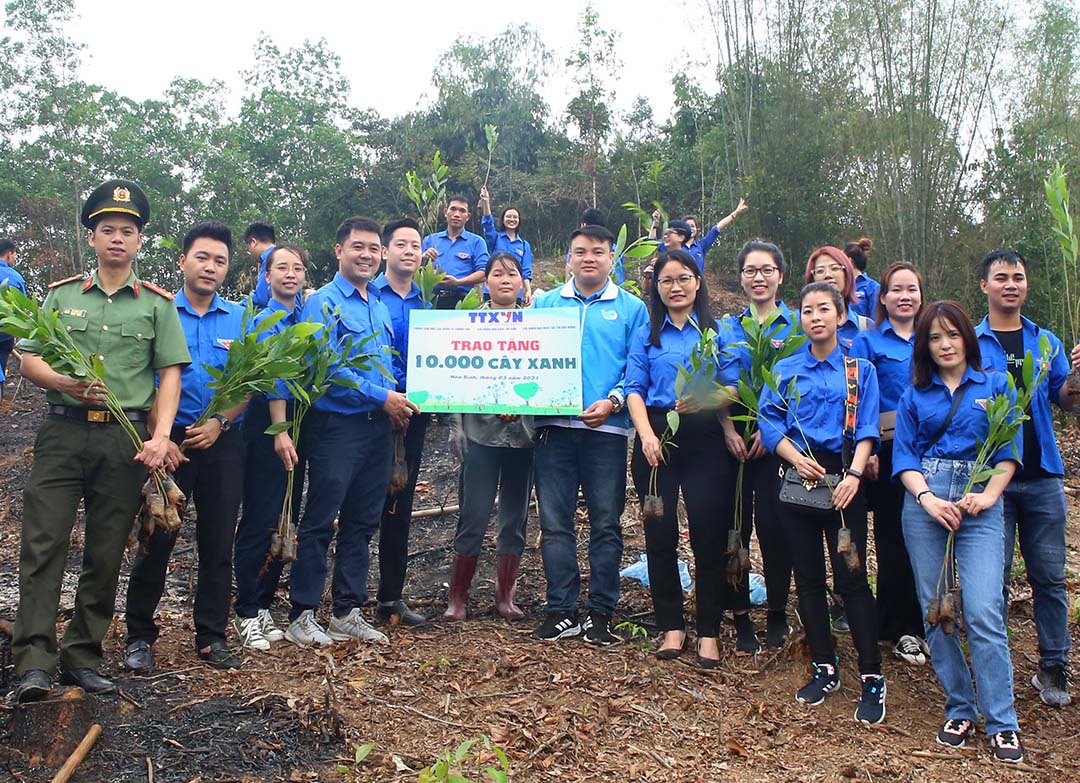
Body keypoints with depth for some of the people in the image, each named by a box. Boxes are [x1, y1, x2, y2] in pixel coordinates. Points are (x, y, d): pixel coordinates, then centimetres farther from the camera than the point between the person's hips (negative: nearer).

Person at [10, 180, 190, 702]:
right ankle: (34, 662, -5)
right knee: (43, 542, -7)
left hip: (126, 438, 0)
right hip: (63, 431, 0)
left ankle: (82, 658, 16)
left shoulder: (157, 303, 9)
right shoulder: (61, 294, 11)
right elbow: (28, 360, 8)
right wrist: (64, 384, -14)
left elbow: (170, 373, 3)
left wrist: (161, 435, -10)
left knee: (106, 555, 4)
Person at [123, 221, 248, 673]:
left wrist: (220, 422, -10)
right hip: (169, 440, -2)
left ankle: (211, 635, 18)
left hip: (222, 443, 2)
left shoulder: (240, 320, 8)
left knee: (218, 542, 6)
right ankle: (139, 635, 15)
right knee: (157, 539, 1)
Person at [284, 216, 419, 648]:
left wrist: (398, 401, 6)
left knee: (362, 522, 11)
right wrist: (382, 396, -16)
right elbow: (326, 368, -17)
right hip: (336, 424, -7)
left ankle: (348, 612, 21)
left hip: (378, 426, 7)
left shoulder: (381, 305, 16)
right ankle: (301, 615, 8)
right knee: (320, 523, -2)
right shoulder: (324, 303, -7)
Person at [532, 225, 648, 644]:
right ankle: (561, 611, 13)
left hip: (606, 427, -2)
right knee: (555, 522, 3)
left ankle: (601, 613, 14)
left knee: (606, 523, 4)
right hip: (554, 425, 2)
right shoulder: (545, 303, 14)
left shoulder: (631, 308, 7)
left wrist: (613, 401, -16)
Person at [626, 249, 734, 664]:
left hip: (705, 439, -1)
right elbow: (634, 390, 3)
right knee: (660, 534, 3)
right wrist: (647, 434, -13)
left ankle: (708, 631, 7)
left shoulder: (717, 330, 9)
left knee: (708, 533, -3)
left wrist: (705, 399, -17)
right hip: (657, 437, 1)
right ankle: (671, 626, 15)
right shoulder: (646, 335, 13)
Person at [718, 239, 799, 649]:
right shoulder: (728, 327, 11)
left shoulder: (797, 324, 5)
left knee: (772, 522, -4)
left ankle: (777, 612, 13)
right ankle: (738, 611, 15)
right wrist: (728, 428, -10)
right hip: (734, 434, 2)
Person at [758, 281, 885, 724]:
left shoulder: (860, 369, 5)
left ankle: (872, 678, 2)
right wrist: (797, 459, -14)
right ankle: (825, 669, 20)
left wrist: (854, 474, -18)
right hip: (799, 478, 3)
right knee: (808, 577, 7)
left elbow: (867, 430, -2)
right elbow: (768, 420, 2)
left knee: (851, 577, -6)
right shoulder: (785, 370, 10)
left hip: (843, 478, -2)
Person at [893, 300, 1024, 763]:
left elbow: (1009, 447, 5)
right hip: (924, 501, 2)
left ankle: (1001, 723, -5)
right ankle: (959, 712, 13)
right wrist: (927, 498, -11)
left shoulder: (996, 385, 12)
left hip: (979, 503, -2)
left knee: (982, 612, -13)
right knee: (935, 611, 2)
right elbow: (903, 454, 6)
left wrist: (990, 494, -11)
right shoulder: (915, 395, 14)